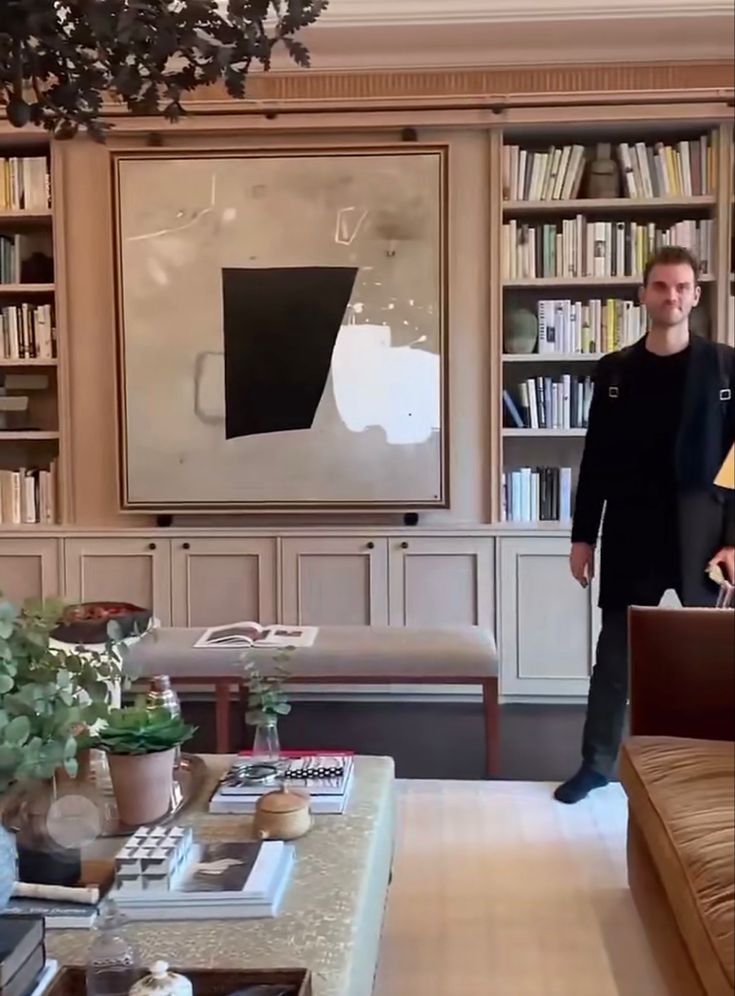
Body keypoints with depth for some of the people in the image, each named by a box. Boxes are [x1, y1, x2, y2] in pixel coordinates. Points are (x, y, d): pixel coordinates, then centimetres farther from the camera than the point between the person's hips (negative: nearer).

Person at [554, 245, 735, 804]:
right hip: (631, 535, 1)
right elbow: (596, 458, 7)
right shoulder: (615, 371, 5)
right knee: (616, 652, 7)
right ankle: (597, 763, 18)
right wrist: (583, 536, 4)